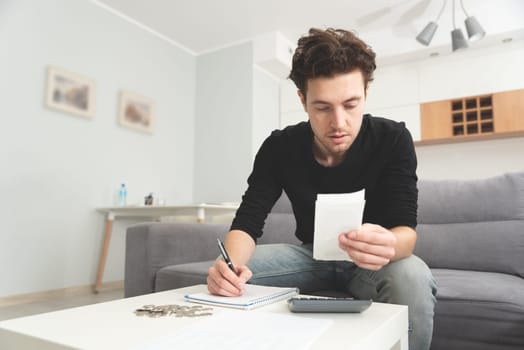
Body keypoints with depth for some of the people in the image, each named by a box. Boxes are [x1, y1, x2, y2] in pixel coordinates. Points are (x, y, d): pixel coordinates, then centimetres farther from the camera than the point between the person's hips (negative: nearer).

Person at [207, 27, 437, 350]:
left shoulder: (393, 140, -19)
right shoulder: (279, 148, -14)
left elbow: (406, 229, -25)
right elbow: (248, 221, -17)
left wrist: (388, 245, -51)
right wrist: (231, 263, -40)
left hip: (370, 261, -1)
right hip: (311, 254, 2)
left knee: (411, 276, -36)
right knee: (227, 276, -19)